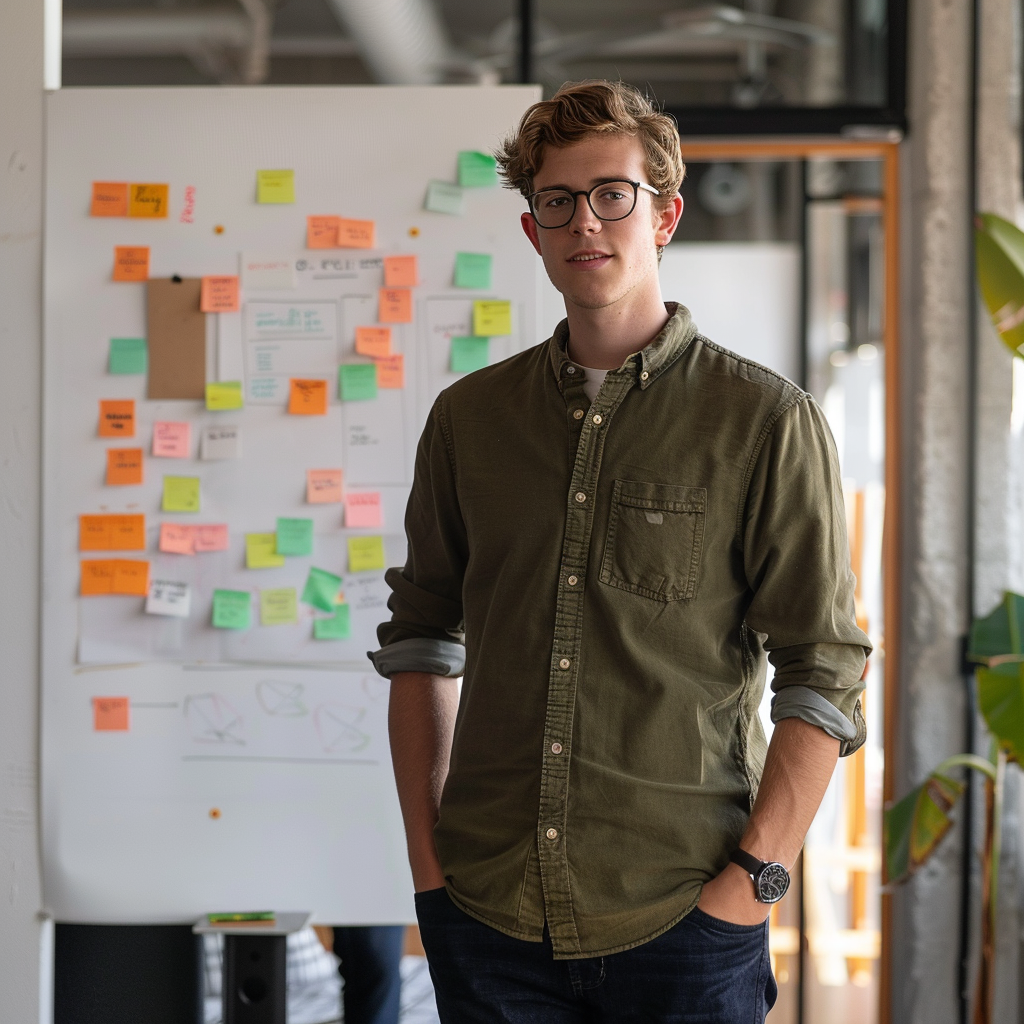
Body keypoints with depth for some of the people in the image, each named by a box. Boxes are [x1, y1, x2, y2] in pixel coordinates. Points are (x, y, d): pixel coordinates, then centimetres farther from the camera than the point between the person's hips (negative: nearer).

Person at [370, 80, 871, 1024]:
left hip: (680, 921, -3)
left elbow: (825, 679, -5)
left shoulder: (767, 421, -3)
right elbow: (422, 639, 13)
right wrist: (426, 857, 6)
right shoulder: (469, 417, 8)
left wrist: (750, 883, -12)